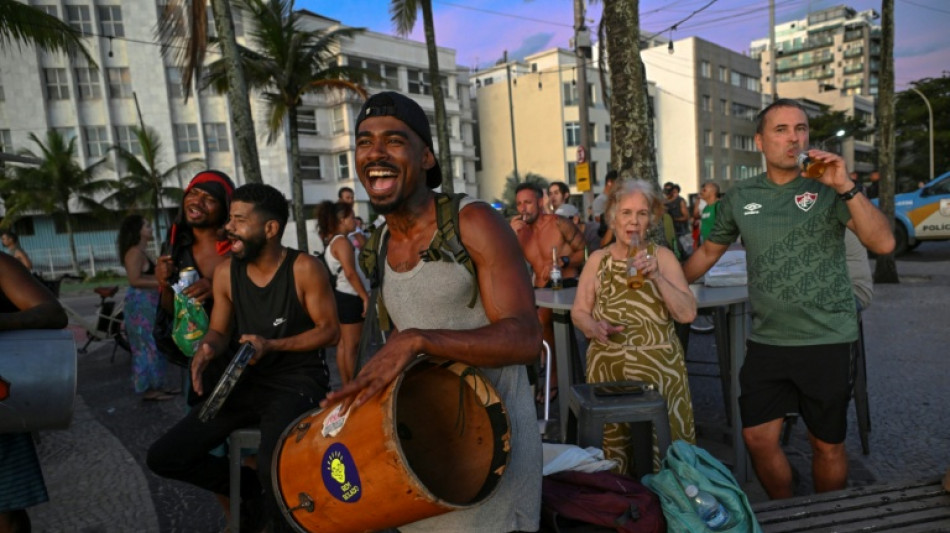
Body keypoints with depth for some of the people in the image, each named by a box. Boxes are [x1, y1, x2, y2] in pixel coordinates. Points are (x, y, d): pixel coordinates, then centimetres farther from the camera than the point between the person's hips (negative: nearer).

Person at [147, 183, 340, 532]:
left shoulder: (304, 269, -14)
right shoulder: (226, 272, 1)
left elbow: (330, 330, -10)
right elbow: (219, 330, 11)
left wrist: (271, 345, -21)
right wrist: (207, 349, -14)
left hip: (299, 381, -6)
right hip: (247, 381, 6)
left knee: (272, 465, -33)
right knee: (163, 457, -1)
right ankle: (249, 490, 21)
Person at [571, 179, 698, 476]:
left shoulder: (662, 256, 0)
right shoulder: (597, 259, 4)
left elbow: (687, 314, -7)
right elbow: (579, 311, 7)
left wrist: (656, 277, -19)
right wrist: (594, 327, -14)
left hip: (660, 369, -1)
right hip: (607, 370, 1)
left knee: (662, 451, 1)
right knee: (613, 451, 6)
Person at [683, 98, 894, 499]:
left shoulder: (827, 189, -3)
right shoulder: (740, 197, 4)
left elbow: (883, 243, -13)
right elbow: (709, 251, 15)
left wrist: (846, 188, -22)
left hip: (826, 341, -2)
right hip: (765, 341, 2)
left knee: (828, 444, 11)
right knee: (758, 439, 7)